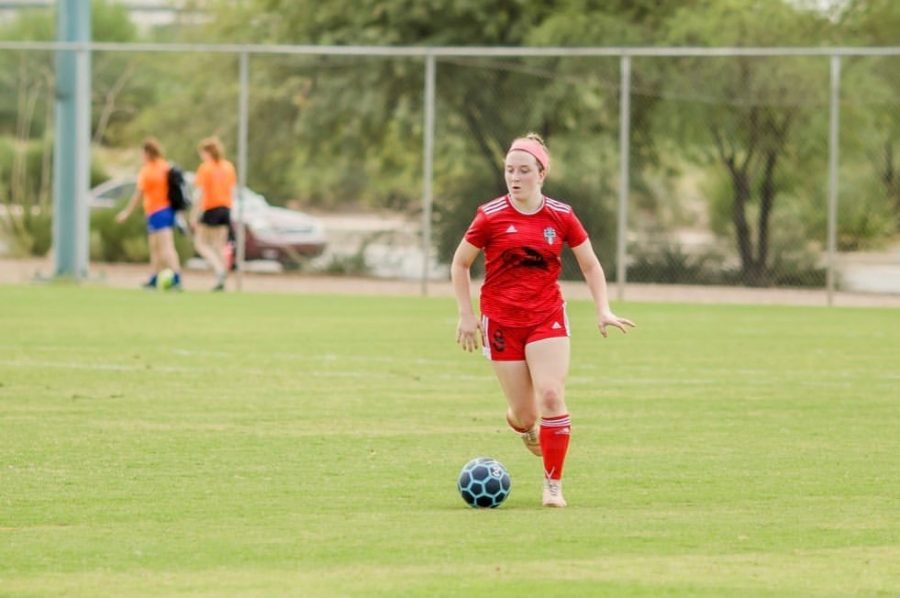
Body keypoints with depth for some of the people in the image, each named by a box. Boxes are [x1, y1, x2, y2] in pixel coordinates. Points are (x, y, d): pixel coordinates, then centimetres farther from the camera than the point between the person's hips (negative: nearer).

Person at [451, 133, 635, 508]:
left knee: (551, 396, -17)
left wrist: (603, 311, -1)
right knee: (524, 413, 0)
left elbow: (591, 266, 10)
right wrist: (466, 316, 0)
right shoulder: (490, 217, -6)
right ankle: (523, 426, 41)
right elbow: (460, 264, 5)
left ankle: (553, 484, -4)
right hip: (501, 321, -1)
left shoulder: (561, 217, -1)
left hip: (547, 318, 1)